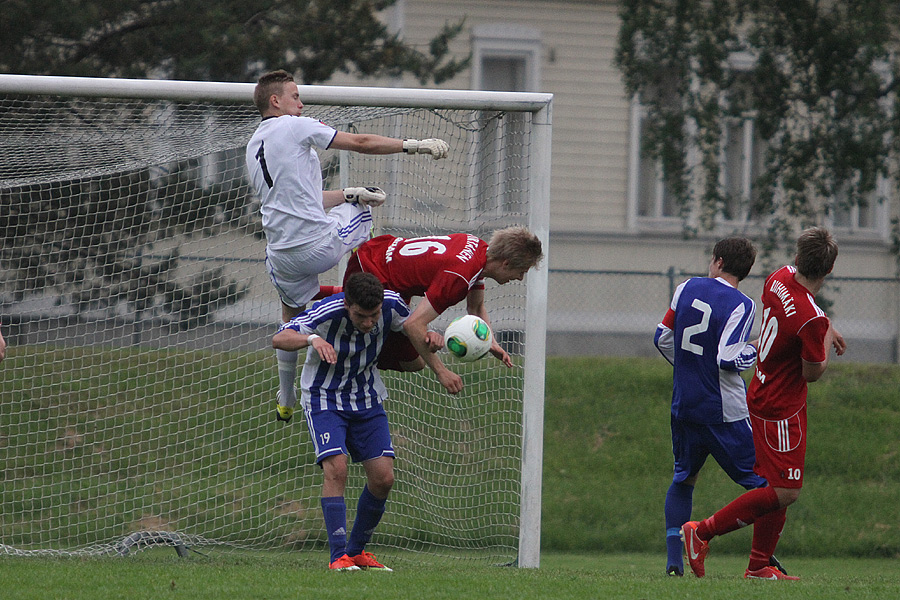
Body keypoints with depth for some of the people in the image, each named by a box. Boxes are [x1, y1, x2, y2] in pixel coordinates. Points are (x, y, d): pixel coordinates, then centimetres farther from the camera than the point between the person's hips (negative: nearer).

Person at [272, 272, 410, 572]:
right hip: (324, 397, -4)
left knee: (383, 478, -4)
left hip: (367, 398, 4)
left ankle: (357, 550, 15)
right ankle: (339, 556, -20)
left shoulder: (391, 305, -17)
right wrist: (312, 339, -56)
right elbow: (279, 339, -36)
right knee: (336, 469, -23)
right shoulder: (327, 312, -29)